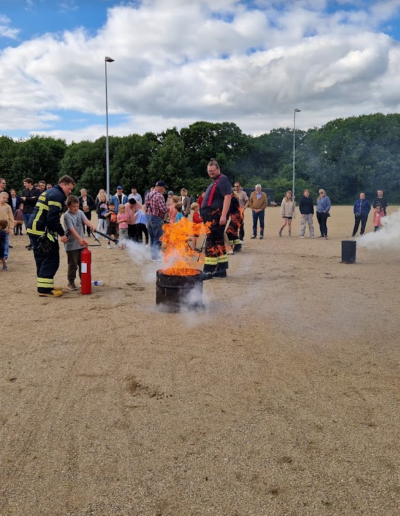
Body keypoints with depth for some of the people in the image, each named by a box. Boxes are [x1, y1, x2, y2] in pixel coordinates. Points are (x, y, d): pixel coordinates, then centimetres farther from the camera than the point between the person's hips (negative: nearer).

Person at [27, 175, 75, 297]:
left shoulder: (49, 192, 22)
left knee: (42, 259, 15)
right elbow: (53, 218, -21)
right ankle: (44, 289, -5)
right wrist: (62, 234, -15)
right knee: (51, 259, -6)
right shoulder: (57, 195, -11)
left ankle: (43, 286, 21)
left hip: (35, 229, 11)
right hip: (42, 231, -11)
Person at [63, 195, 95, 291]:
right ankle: (71, 283, 11)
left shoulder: (80, 212, 4)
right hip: (71, 245, -6)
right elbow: (71, 229, -25)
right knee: (72, 265, -1)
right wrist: (79, 238, -36)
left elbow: (85, 220, -13)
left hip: (81, 243, 6)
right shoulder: (67, 216, -14)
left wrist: (91, 225, -35)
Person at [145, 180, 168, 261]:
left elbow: (146, 206, 14)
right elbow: (163, 209, -22)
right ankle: (155, 256, 2)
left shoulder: (149, 194, 10)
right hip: (157, 218, -9)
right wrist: (167, 209, -3)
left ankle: (152, 254, 25)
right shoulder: (159, 196, -18)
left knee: (152, 238, 17)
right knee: (158, 238, -1)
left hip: (149, 217, 9)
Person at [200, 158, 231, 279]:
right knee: (218, 242, 10)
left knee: (211, 242, -10)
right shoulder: (215, 182, 22)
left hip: (216, 217, -10)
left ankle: (208, 271, -9)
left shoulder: (223, 180, -8)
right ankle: (221, 269, 15)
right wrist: (205, 216, 22)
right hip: (212, 217, 10)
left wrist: (223, 216, -26)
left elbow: (227, 197, -19)